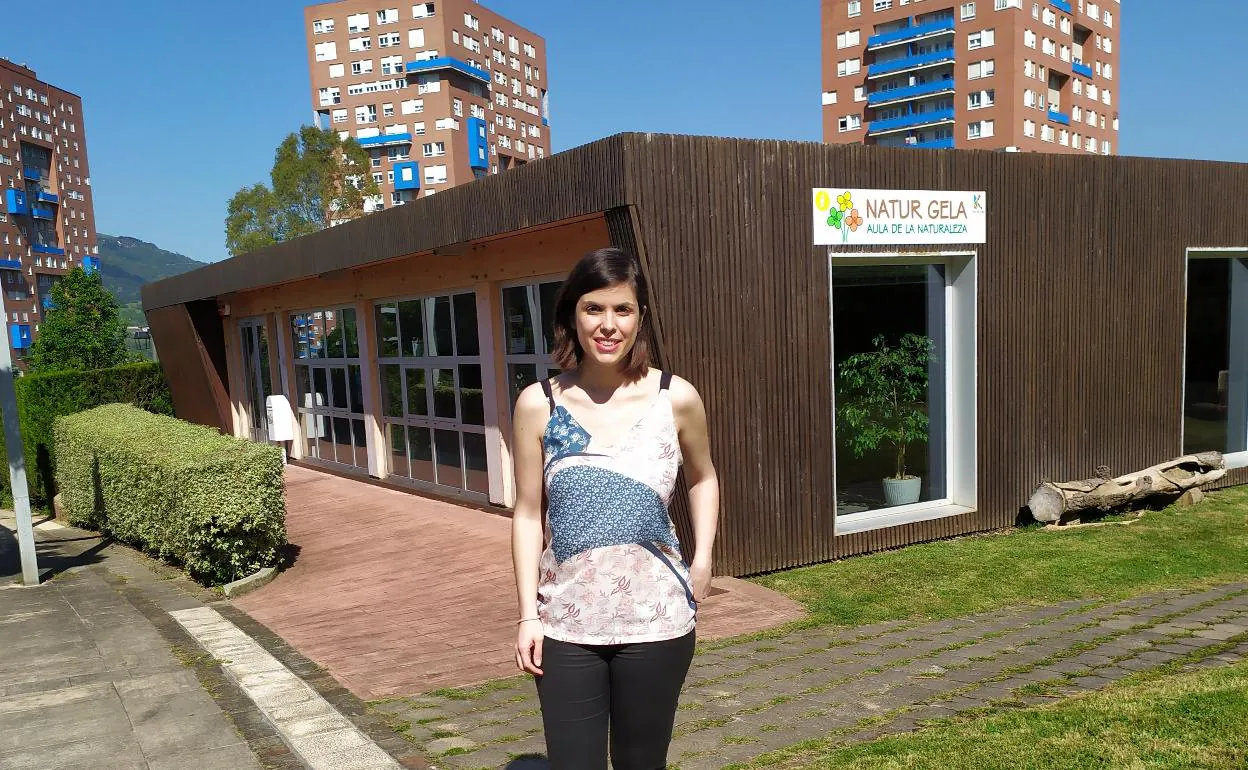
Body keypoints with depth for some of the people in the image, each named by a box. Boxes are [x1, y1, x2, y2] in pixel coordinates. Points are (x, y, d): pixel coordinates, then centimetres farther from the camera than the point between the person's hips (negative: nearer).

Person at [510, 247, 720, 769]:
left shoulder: (677, 398, -4)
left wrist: (702, 560, 2)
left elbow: (702, 478, 13)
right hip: (565, 623, 0)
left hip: (656, 620, 0)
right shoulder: (539, 404, -4)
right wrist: (528, 614, -4)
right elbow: (528, 513, 0)